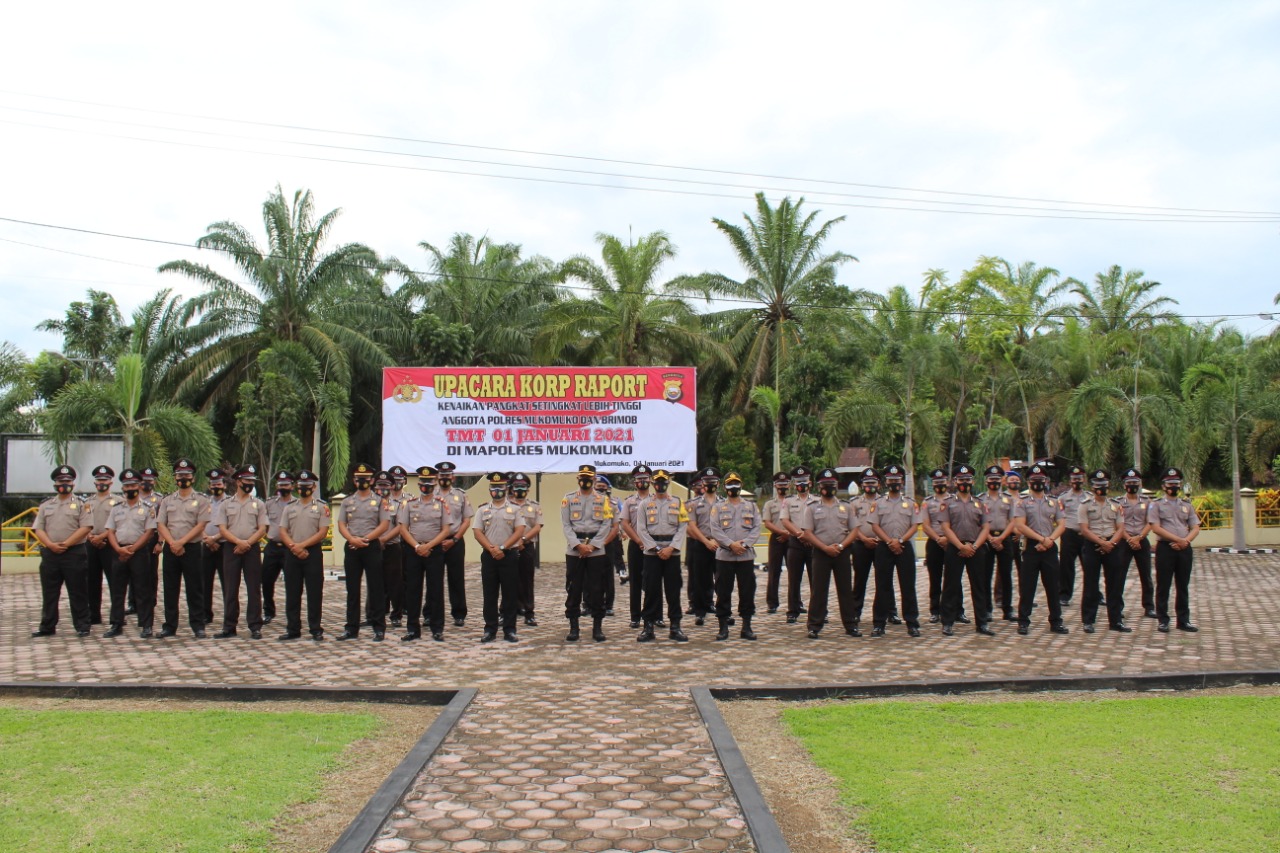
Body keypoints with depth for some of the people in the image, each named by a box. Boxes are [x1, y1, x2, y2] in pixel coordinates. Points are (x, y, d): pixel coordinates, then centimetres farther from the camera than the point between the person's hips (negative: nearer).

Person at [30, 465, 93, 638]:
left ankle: (82, 626, 6)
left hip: (74, 553, -4)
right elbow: (38, 528, 7)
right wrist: (51, 545, -10)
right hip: (50, 553, 4)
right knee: (49, 593, 9)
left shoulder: (81, 505, 2)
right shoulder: (46, 505, 14)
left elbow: (85, 528, -8)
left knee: (77, 592, 1)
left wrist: (66, 544, -15)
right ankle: (47, 627, 17)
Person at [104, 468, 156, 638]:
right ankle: (116, 625, 16)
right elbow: (110, 531, 8)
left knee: (143, 590, -2)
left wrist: (132, 549, -13)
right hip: (118, 553, 4)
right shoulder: (116, 508, 13)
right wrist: (119, 549, -8)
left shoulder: (147, 508, 1)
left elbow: (149, 532, -5)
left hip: (140, 552, -4)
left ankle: (146, 626, 2)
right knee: (117, 590, 8)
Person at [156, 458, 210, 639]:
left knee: (194, 589, 0)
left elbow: (200, 525, -6)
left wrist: (181, 542, -16)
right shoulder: (167, 500, 12)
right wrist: (173, 543, -11)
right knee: (170, 589, 7)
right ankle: (169, 626, 15)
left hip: (191, 548, -3)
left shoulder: (200, 500, 2)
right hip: (170, 549, 3)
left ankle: (198, 626, 5)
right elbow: (160, 524, 5)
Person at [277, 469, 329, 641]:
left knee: (314, 593, -2)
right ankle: (293, 629, 13)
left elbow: (323, 532, -6)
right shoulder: (289, 507, 12)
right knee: (292, 593, 6)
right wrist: (294, 548, -9)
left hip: (313, 552, -3)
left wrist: (302, 545, -14)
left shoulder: (321, 506, 2)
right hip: (291, 554, 3)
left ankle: (315, 629, 4)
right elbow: (283, 532, 7)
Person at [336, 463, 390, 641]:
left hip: (372, 547, -3)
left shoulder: (379, 501, 2)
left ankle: (379, 628, 5)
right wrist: (353, 539, -12)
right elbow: (341, 525, 6)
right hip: (351, 548, 3)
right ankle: (352, 628, 14)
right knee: (352, 589, 7)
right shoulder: (347, 502, 12)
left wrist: (365, 539, -14)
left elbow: (384, 525, -5)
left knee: (375, 588, -1)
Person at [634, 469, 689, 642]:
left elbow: (683, 527, 1)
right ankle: (648, 627, 6)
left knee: (673, 590, 3)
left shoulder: (678, 503, 8)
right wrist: (656, 549, -9)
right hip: (651, 553, 0)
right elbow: (641, 529, 0)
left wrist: (670, 548, -10)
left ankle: (675, 627, 9)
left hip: (672, 553, 1)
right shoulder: (645, 504, 6)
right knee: (651, 590, 0)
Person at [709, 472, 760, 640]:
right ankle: (723, 627, 10)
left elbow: (756, 528, 3)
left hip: (746, 556, 1)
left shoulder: (751, 507, 12)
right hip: (724, 556, -1)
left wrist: (744, 544, -12)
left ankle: (746, 627, 12)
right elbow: (714, 530, -4)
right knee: (723, 592, 2)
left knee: (747, 592, 3)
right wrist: (731, 544, -15)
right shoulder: (718, 507, 7)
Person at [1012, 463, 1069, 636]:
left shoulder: (1054, 503, 12)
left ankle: (1055, 621, 15)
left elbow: (1062, 525, 3)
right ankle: (1023, 622, 5)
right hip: (1031, 548, -2)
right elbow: (1020, 526, -8)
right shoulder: (1023, 503, 4)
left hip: (1050, 549, 2)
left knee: (1053, 586, 6)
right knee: (1027, 587, 0)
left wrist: (1049, 541, -13)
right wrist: (1042, 539, -14)